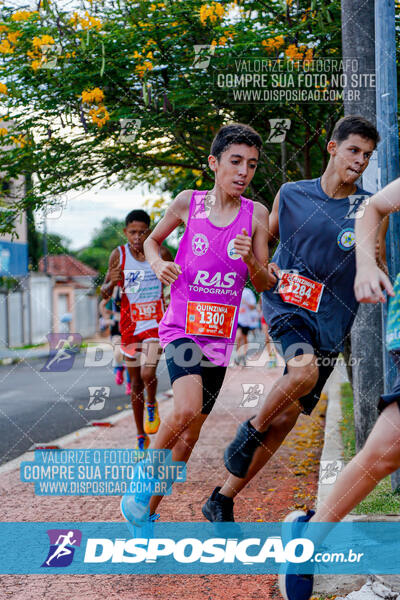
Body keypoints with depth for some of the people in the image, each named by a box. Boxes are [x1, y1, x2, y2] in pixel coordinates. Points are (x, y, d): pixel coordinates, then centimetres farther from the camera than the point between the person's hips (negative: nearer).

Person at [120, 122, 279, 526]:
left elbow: (265, 285, 3)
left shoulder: (256, 214, 0)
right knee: (186, 409, -27)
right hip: (181, 324, -3)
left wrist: (251, 261, -18)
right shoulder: (188, 203, -2)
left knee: (190, 434, 8)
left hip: (220, 334, 3)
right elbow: (152, 240, 15)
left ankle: (148, 512, 25)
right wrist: (158, 265, -7)